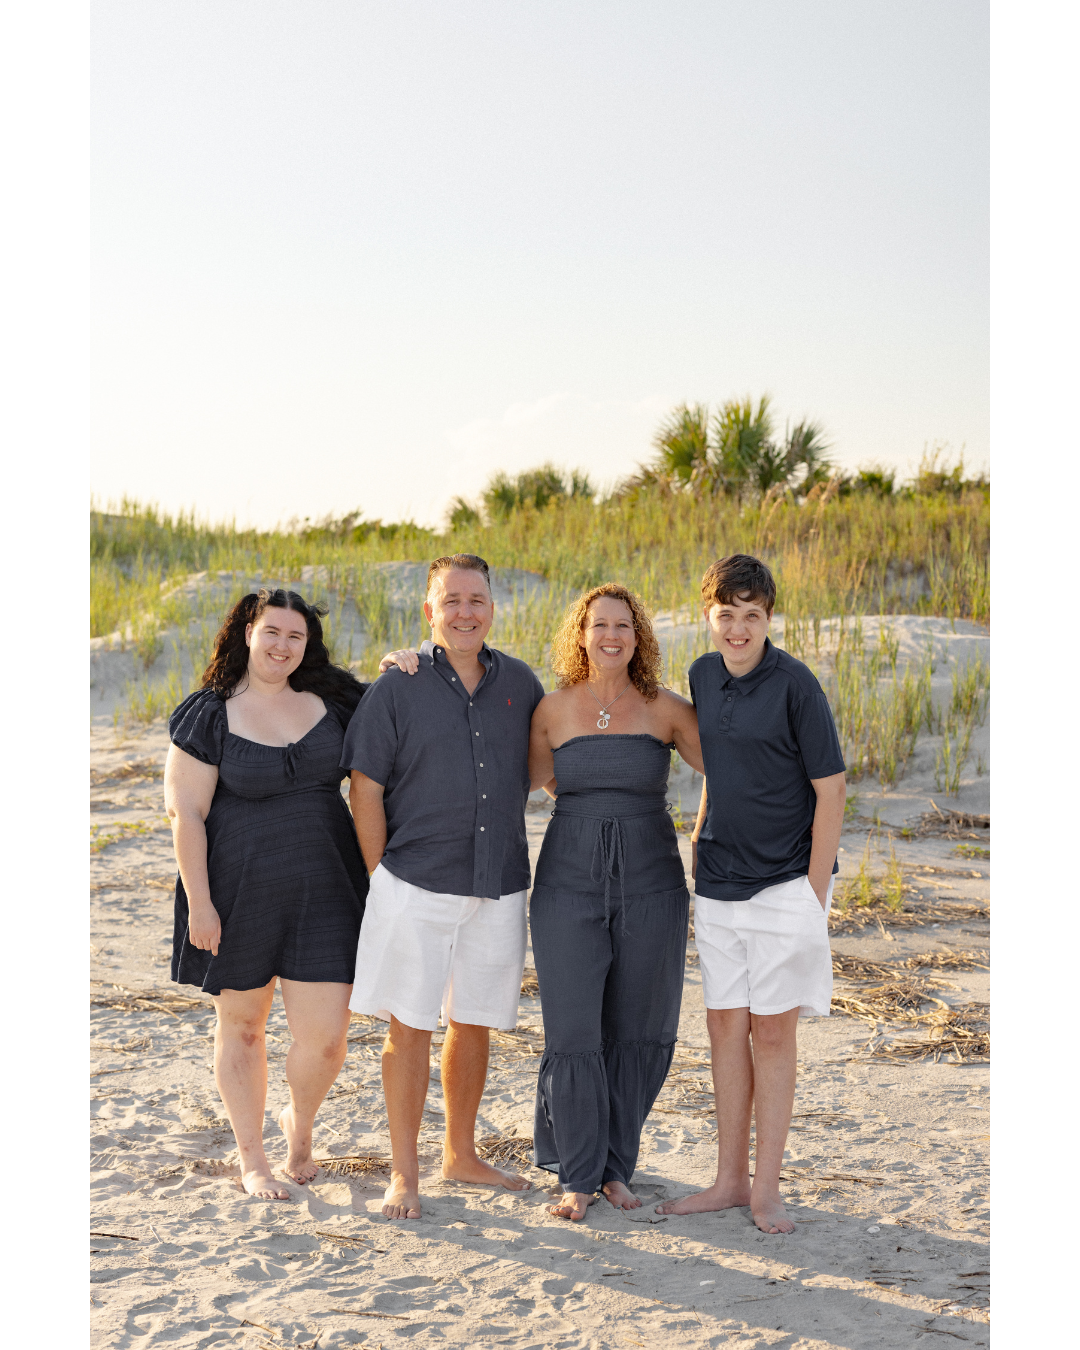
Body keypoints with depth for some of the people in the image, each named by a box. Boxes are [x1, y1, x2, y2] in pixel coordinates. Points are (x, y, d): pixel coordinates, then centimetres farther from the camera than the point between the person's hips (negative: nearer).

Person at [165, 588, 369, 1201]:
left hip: (324, 893, 2)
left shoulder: (331, 701, 3)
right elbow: (186, 814, -8)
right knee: (242, 1025, 13)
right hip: (240, 894, -2)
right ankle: (252, 1159, 31)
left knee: (325, 1036, -3)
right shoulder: (209, 715, -7)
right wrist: (199, 903, -13)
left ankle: (300, 1122, 30)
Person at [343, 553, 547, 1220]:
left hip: (498, 886, 4)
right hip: (416, 888, -3)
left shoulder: (521, 683, 7)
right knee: (410, 1028, 0)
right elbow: (366, 789, -2)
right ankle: (405, 1172, 12)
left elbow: (540, 768, 19)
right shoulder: (399, 687, -3)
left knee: (473, 1023, 14)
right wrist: (383, 878, -5)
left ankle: (462, 1154, 30)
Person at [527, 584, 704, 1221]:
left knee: (638, 1033, 7)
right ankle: (579, 1175, 13)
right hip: (570, 886, 0)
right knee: (574, 1036, -3)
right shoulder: (552, 710, 2)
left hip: (650, 885, 1)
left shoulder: (667, 710, 1)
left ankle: (615, 1165, 24)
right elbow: (528, 780, 14)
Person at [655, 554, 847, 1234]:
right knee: (726, 1026, 10)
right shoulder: (703, 676, 6)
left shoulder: (794, 684, -12)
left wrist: (815, 895, -12)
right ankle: (730, 1178, 21)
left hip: (785, 884, -5)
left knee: (773, 1030, 1)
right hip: (718, 888, 5)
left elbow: (830, 790, -10)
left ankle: (767, 1187, 12)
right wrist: (698, 846, 14)